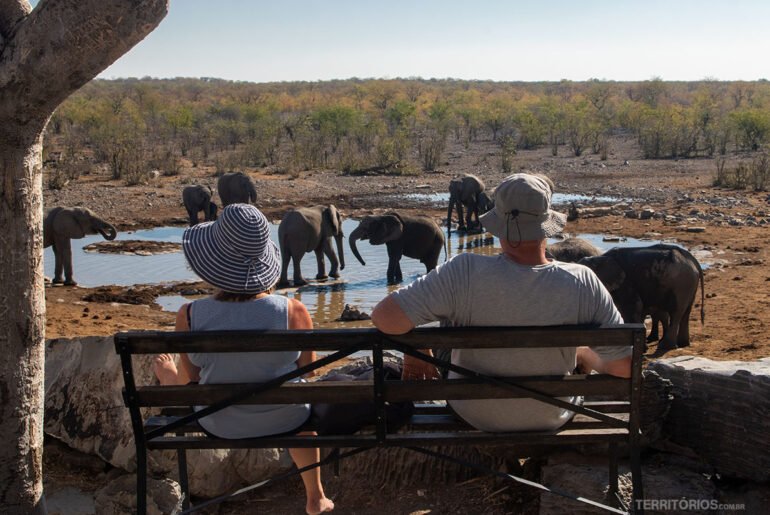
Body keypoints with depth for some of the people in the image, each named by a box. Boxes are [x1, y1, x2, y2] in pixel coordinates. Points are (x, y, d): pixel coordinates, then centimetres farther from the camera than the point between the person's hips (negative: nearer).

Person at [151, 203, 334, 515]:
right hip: (285, 421, -1)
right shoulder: (292, 312, -28)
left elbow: (189, 380, -8)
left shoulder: (189, 316, -25)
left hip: (219, 424, 1)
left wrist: (169, 377, 16)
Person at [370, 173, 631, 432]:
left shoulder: (465, 273, -31)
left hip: (473, 415, 0)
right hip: (551, 419, 0)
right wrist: (589, 358, 3)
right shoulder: (582, 284, -28)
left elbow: (385, 317, -34)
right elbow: (625, 366, -20)